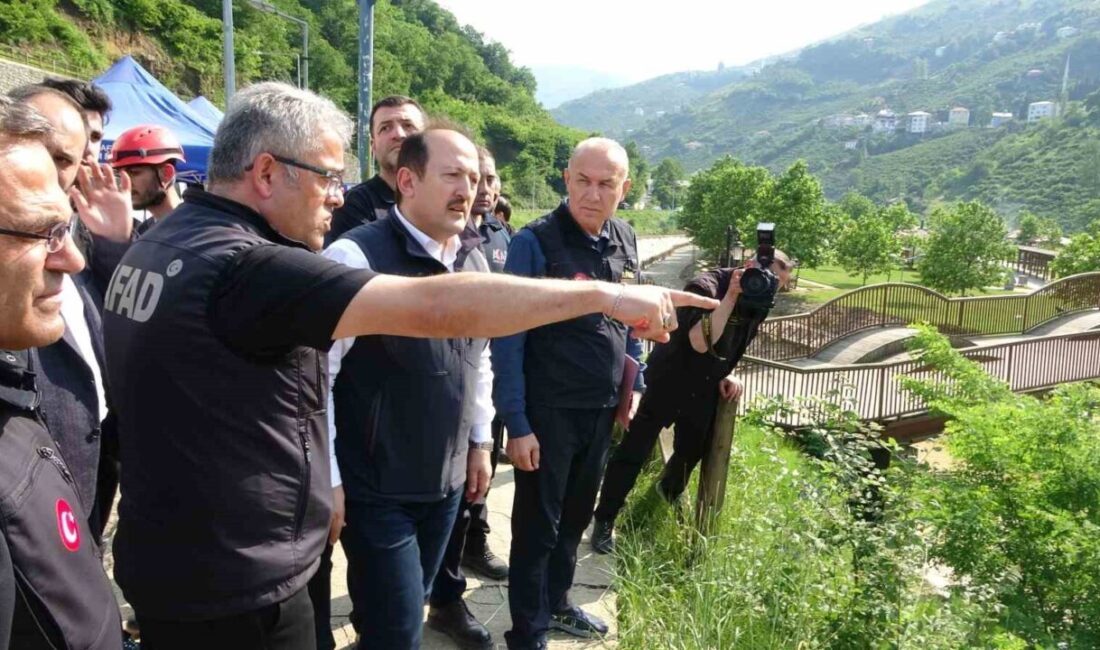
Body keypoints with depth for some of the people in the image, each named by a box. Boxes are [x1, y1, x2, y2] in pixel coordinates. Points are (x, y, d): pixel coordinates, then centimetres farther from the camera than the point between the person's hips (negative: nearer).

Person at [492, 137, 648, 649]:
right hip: (548, 411, -6)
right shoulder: (534, 242, -16)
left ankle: (556, 603, 41)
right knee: (537, 523, 7)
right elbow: (508, 339, -16)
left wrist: (633, 386, 15)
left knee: (576, 515, 21)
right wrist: (516, 423, -18)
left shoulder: (625, 241, 3)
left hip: (601, 409, 6)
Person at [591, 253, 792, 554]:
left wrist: (727, 373, 0)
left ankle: (670, 495, 50)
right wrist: (731, 296, -39)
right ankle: (604, 520, 8)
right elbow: (701, 342, -37)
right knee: (634, 450, -3)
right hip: (669, 380, -7)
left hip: (706, 389, 7)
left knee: (692, 450, 20)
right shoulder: (705, 287, -24)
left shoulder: (758, 304, 0)